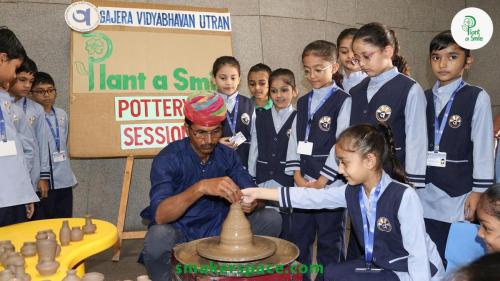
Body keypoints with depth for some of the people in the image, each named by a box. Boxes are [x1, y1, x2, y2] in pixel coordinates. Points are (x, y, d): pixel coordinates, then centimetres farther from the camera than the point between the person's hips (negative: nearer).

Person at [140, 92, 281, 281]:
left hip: (218, 229, 4)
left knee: (271, 219, -14)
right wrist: (201, 187, -45)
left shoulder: (227, 155, -3)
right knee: (158, 237, -37)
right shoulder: (168, 158, -18)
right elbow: (159, 215, -31)